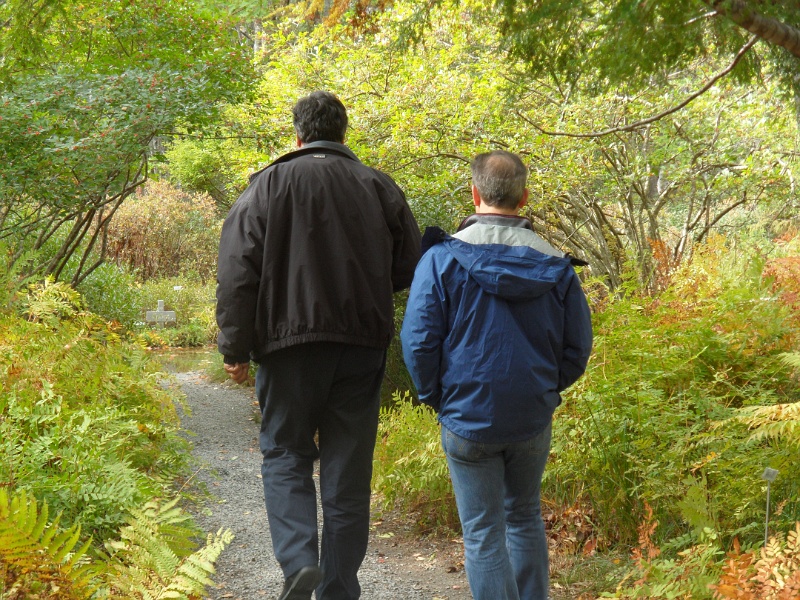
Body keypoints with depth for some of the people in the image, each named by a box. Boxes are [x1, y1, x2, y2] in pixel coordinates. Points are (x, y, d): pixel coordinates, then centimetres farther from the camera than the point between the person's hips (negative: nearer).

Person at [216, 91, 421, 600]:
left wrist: (236, 347, -2)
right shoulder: (380, 187, 6)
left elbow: (238, 271, -6)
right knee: (348, 470, 9)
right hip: (362, 347, 2)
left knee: (285, 454, 12)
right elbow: (409, 271, 9)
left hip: (291, 345, -2)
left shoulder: (271, 183, 0)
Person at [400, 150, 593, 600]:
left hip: (468, 417, -3)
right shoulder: (555, 265, -1)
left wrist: (435, 396, 3)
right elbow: (578, 347, 3)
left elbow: (418, 339, -11)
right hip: (533, 419, 3)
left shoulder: (444, 256, -10)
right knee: (525, 518, 23)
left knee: (484, 534, 5)